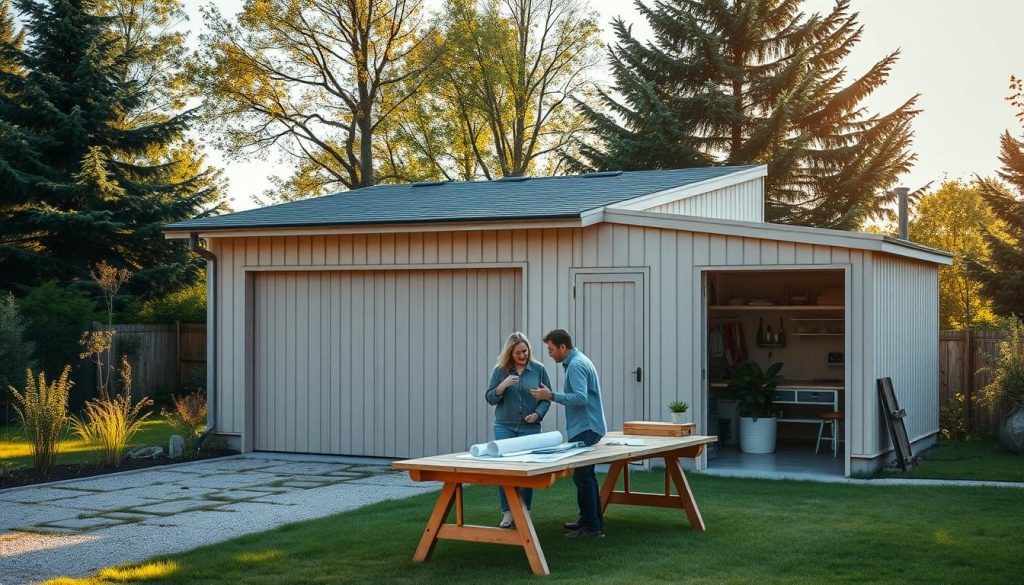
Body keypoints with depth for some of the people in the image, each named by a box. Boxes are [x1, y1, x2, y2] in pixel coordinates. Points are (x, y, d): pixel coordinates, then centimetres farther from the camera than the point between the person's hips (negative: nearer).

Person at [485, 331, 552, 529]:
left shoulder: (539, 369, 1)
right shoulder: (500, 371, 2)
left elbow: (546, 398, 5)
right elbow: (490, 398, 2)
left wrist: (537, 414, -13)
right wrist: (503, 385, -15)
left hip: (530, 428, 0)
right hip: (505, 427, 0)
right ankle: (508, 513, 2)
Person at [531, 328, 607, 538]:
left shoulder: (576, 365, -17)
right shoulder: (579, 361, 16)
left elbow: (581, 397, -27)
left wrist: (551, 396, -24)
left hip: (585, 429, -11)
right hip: (586, 427, 11)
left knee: (582, 476, -9)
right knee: (586, 475, 15)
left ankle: (590, 527, -8)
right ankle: (593, 521, 20)